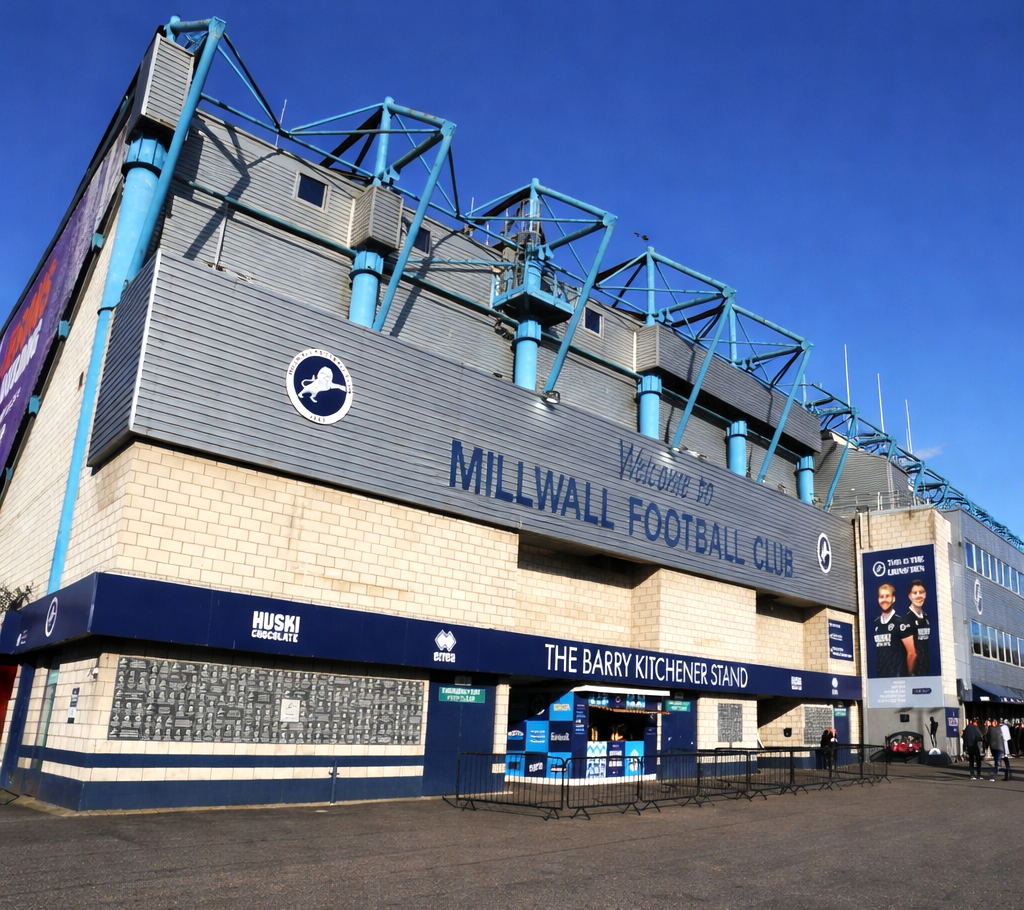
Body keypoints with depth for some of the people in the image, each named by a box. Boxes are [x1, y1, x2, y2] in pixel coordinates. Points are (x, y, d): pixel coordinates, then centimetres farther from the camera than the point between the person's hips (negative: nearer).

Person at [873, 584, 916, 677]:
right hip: (880, 676, 5)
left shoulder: (901, 623, -6)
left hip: (898, 676, -5)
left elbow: (912, 653, -4)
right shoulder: (874, 624, 10)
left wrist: (906, 673, 6)